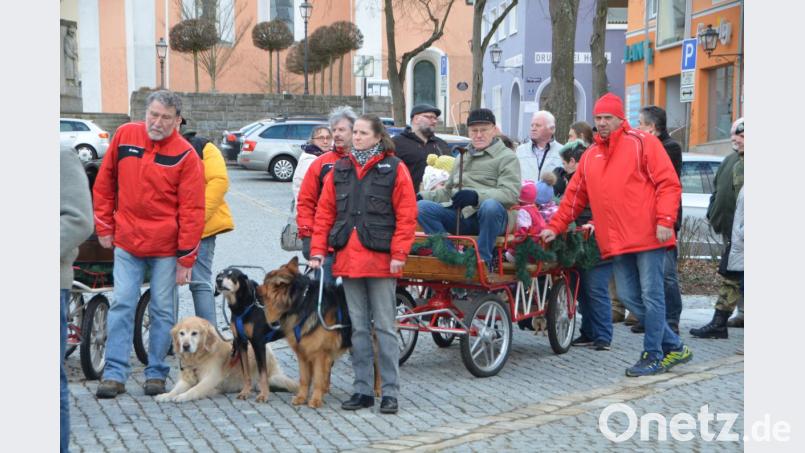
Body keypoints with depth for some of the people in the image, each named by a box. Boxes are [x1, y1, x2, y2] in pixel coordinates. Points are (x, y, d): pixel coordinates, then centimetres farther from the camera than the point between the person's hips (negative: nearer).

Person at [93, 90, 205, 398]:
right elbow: (104, 183, 11)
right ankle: (115, 374, 4)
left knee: (163, 312, 6)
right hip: (126, 242, 2)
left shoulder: (185, 155, -8)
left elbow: (191, 210, -8)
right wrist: (104, 227, 9)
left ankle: (156, 374, 16)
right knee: (122, 306, 0)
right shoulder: (124, 136, 0)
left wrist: (186, 258, -9)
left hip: (166, 247, -2)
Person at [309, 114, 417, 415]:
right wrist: (318, 251, 3)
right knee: (358, 327, 9)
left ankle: (390, 392, 6)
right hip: (348, 259, 4)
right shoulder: (339, 170, 12)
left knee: (385, 327, 0)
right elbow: (325, 213, 10)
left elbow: (406, 216, -5)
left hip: (381, 259, -4)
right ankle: (362, 390, 16)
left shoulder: (394, 169, -1)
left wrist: (399, 254, -11)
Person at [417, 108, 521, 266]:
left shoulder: (507, 157, 5)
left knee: (490, 206, -40)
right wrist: (422, 196, 13)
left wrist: (476, 196, -28)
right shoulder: (464, 156, 28)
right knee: (421, 206, -14)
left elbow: (511, 193, -12)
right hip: (461, 216, 6)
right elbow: (448, 191, 33)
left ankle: (483, 261, -26)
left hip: (492, 216, -6)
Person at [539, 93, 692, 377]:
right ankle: (674, 347, 19)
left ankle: (653, 356, 6)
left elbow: (668, 183, -8)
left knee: (651, 295, -4)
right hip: (616, 242, 7)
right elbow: (574, 196, 21)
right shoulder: (590, 156, 17)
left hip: (647, 236, -7)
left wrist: (665, 220, -17)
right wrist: (555, 227, 18)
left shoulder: (642, 143, -2)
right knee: (629, 296, 7)